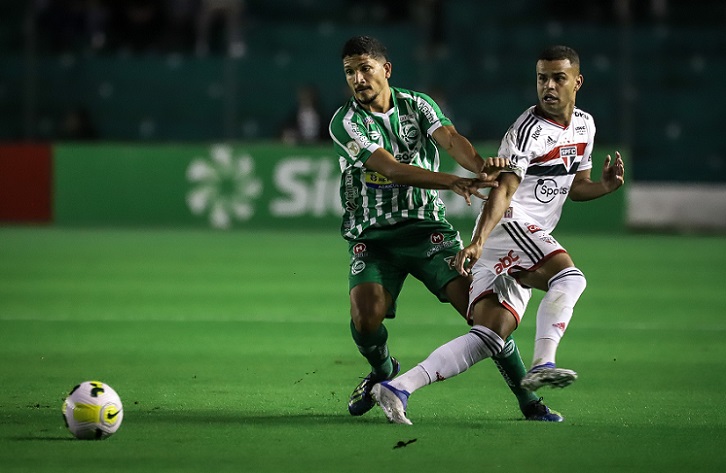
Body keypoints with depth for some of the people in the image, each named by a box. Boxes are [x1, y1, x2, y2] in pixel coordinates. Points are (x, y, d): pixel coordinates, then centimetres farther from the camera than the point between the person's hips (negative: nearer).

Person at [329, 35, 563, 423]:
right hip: (372, 237, -2)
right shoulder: (344, 122, -9)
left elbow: (450, 139, -16)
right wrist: (453, 182, -35)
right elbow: (392, 169, -21)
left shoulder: (418, 105, 3)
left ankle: (529, 402, -5)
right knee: (365, 319, -23)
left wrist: (481, 167, -40)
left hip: (427, 227, 2)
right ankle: (384, 372, 14)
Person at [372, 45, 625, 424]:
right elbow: (503, 190, -23)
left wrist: (603, 187, 2)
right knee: (569, 276, -30)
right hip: (506, 225, -7)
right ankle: (542, 365, -34)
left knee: (489, 336, -6)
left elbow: (575, 187, 25)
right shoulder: (528, 130, -12)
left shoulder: (584, 125, 15)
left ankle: (398, 388, -11)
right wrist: (477, 243, -35)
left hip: (530, 238, 7)